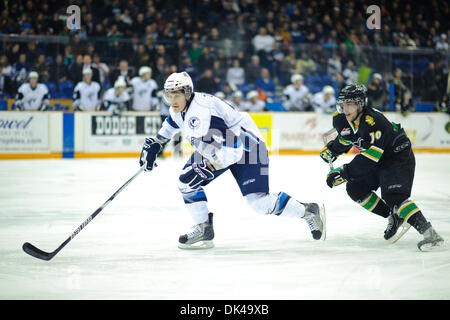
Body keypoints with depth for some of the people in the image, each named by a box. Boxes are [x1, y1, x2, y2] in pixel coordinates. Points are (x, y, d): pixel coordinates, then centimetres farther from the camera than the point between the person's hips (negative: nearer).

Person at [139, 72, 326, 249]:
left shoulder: (201, 113, -34)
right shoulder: (181, 106, -5)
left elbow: (231, 150, -36)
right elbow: (172, 124, 23)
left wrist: (206, 169, -31)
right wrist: (154, 144, 19)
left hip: (246, 146, -9)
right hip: (214, 146, 9)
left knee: (258, 202, -16)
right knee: (186, 182, -3)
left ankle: (309, 212, 1)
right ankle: (203, 230, 8)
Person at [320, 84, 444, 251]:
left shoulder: (374, 121, -33)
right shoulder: (340, 120, -7)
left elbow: (369, 158, -38)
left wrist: (345, 172, -40)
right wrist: (331, 149, 10)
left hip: (399, 156, -9)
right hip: (378, 162, 9)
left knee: (393, 196, -26)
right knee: (355, 190, 1)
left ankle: (430, 234, -31)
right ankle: (395, 218, 10)